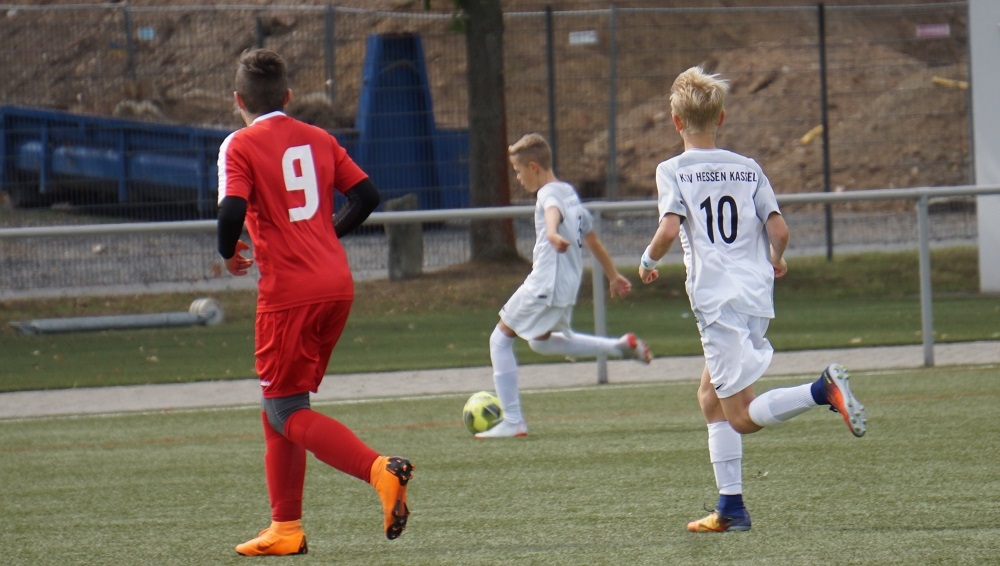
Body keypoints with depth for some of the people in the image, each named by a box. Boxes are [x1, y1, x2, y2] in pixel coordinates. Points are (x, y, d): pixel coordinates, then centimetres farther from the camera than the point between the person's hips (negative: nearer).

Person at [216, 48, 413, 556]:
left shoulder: (241, 146, -4)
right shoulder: (318, 140, 12)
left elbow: (233, 210, -18)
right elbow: (366, 195, 10)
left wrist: (230, 255, 2)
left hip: (288, 294, -7)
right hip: (337, 284, 7)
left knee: (285, 410, -2)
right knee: (281, 403, 17)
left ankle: (379, 470, -24)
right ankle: (286, 529, 16)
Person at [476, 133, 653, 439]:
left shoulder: (549, 193, -12)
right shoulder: (570, 193, 17)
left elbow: (553, 211, -38)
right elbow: (592, 238, 28)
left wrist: (552, 233, -61)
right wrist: (614, 276, 37)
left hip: (544, 287, -10)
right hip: (568, 287, 10)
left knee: (500, 338, -1)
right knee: (541, 341, 30)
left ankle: (512, 421, -6)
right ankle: (621, 346, 20)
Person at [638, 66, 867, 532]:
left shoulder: (673, 170, -2)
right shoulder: (748, 168, 11)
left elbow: (670, 228, -16)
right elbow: (778, 228, 4)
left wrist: (647, 261, 3)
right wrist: (776, 261, 24)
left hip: (716, 298, -6)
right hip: (758, 295, 6)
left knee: (742, 417, -4)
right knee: (711, 397, 18)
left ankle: (823, 389, -28)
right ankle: (730, 507, 11)